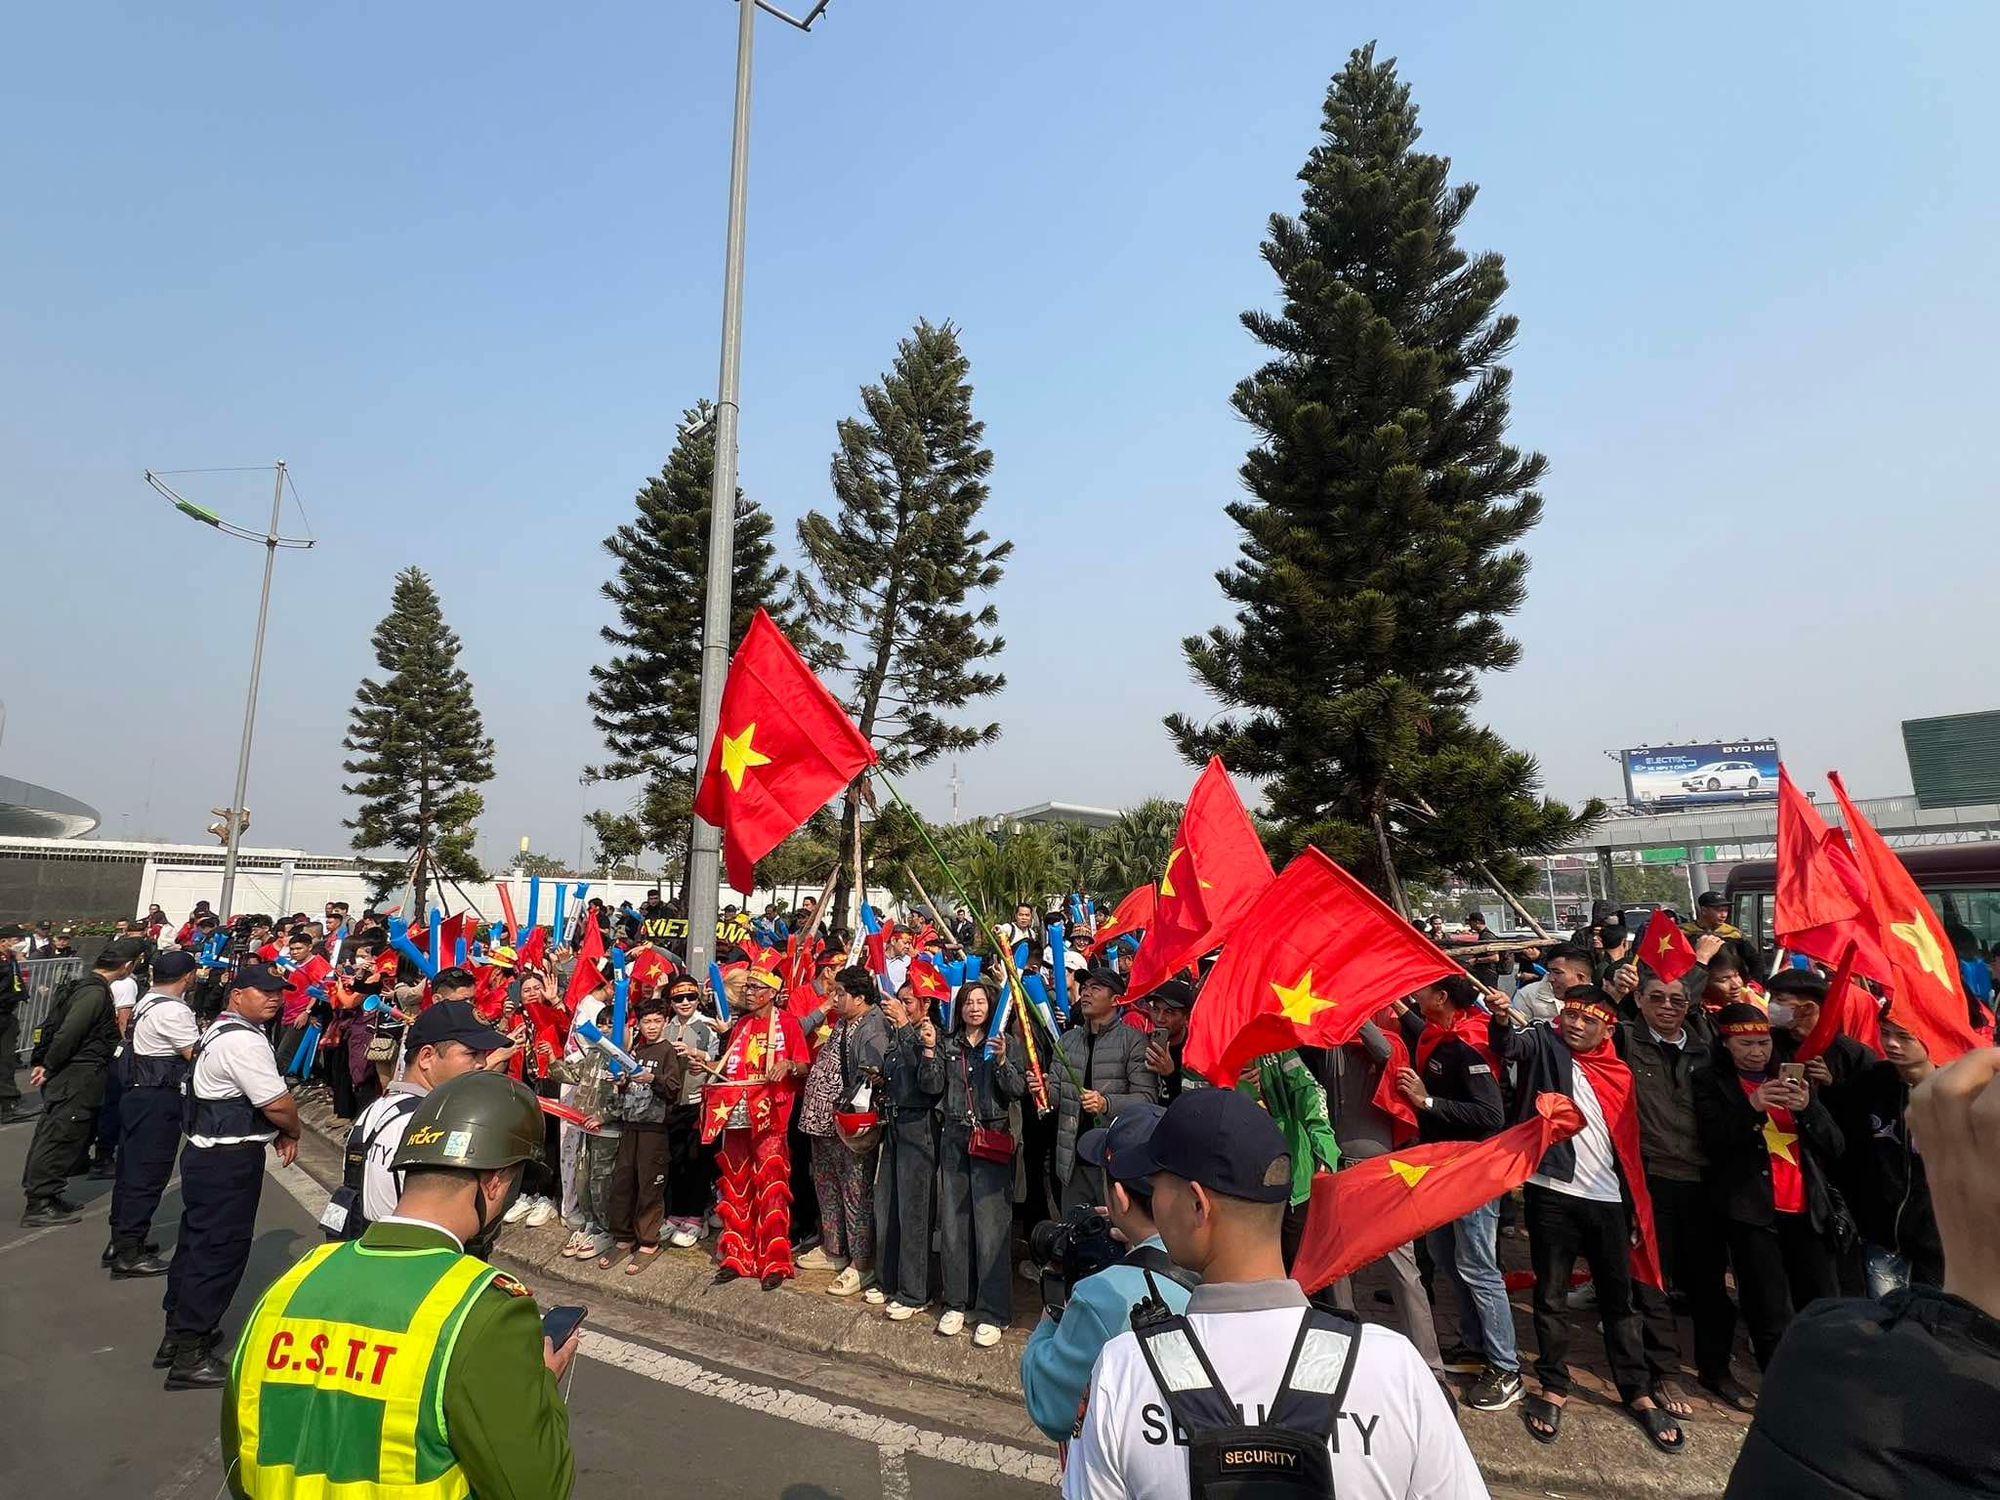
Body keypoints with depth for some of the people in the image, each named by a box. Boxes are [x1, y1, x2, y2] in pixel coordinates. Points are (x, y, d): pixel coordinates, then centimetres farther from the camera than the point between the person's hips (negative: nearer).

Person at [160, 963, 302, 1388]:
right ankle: (189, 1356, 10)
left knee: (197, 1241, 21)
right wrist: (292, 1133, -2)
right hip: (229, 1162, -11)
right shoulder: (245, 1040, -21)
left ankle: (178, 1332, 36)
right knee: (220, 1250, 0)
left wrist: (276, 1134, 10)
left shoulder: (221, 1031, 13)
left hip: (205, 1153, 11)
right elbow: (278, 1104, -23)